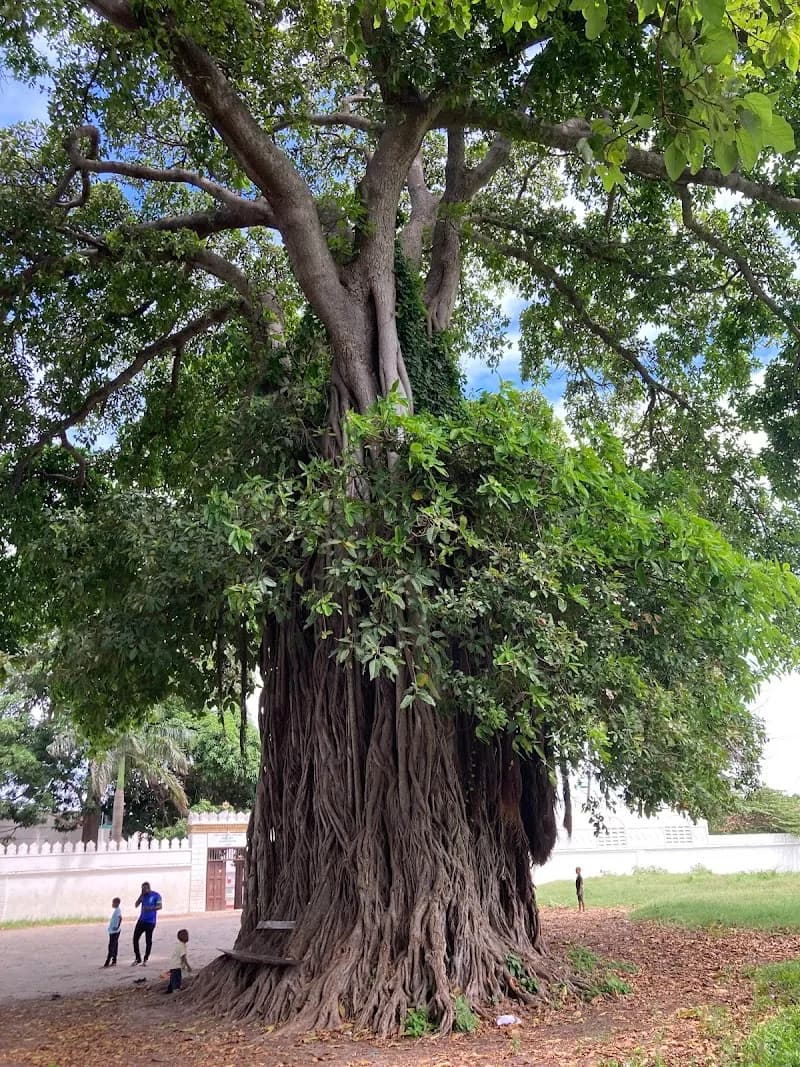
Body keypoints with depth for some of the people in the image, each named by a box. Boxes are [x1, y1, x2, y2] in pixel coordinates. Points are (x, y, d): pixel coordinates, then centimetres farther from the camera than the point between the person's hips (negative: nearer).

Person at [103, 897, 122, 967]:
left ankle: (107, 962, -7)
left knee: (111, 947, -8)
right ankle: (114, 961, 17)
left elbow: (120, 918, -30)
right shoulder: (116, 910, 15)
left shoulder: (117, 910, -16)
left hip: (114, 931, -10)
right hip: (113, 931, 10)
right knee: (114, 946, 12)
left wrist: (118, 927, -28)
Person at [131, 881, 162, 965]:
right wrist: (141, 895, -8)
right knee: (135, 939, 1)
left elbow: (159, 906, -11)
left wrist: (151, 908, -28)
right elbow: (136, 905, 2)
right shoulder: (143, 895, 7)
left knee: (148, 941, 2)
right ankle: (138, 959, 15)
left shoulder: (156, 895, -7)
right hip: (141, 920, 5)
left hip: (150, 922, -5)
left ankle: (146, 958, 19)